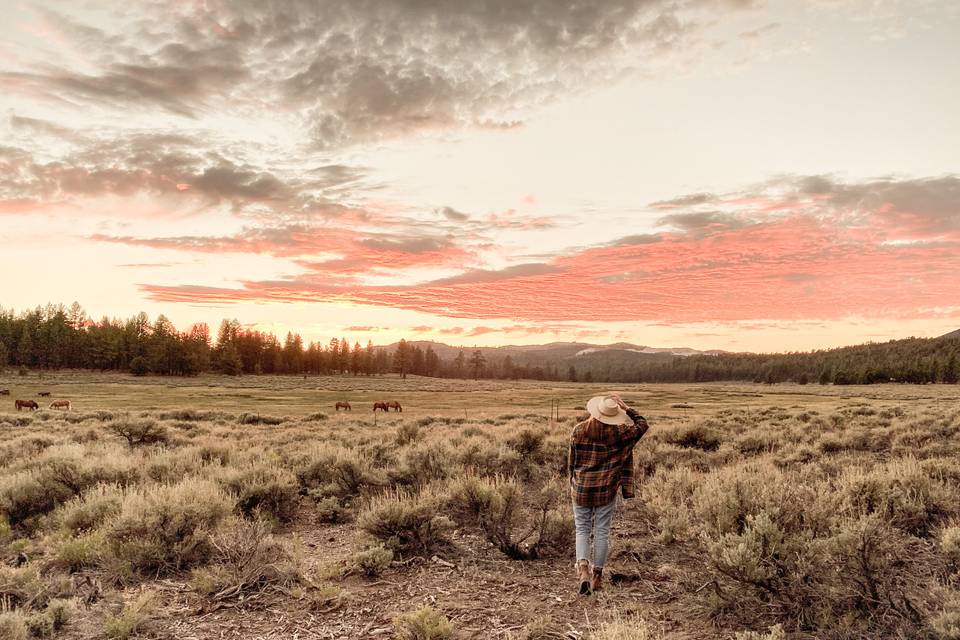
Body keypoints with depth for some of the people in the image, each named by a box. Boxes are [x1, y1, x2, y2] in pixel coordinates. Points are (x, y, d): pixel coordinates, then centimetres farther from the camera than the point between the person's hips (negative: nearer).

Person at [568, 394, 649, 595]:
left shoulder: (578, 430, -5)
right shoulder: (619, 433, -8)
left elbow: (572, 461, 3)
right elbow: (642, 425, 7)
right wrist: (625, 407, 7)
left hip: (581, 488, 1)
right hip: (606, 490, -1)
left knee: (582, 530, 10)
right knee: (602, 532, 10)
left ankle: (583, 567, -10)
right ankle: (597, 574, 17)